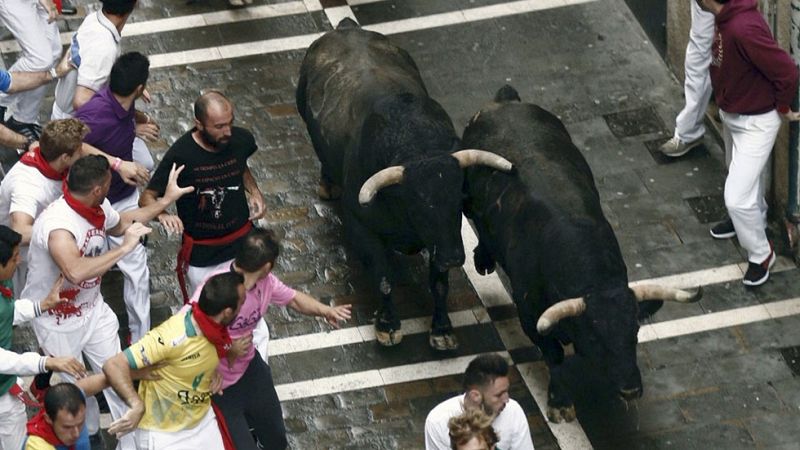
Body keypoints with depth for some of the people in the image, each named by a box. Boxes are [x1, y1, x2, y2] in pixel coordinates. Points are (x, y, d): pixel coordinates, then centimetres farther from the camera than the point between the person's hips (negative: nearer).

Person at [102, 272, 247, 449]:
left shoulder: (215, 328, -10)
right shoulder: (172, 338, -33)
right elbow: (113, 365, -36)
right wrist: (138, 406, -48)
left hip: (202, 421, 7)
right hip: (163, 433, -6)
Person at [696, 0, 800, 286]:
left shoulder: (744, 29, -37)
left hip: (755, 123, -9)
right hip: (732, 115, 9)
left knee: (737, 196, -3)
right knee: (748, 177, 31)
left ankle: (761, 254, 18)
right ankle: (752, 219, 55)